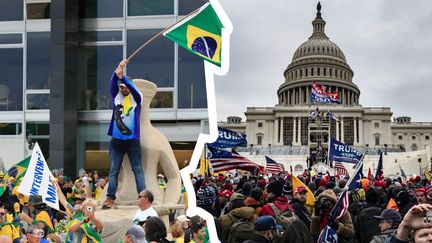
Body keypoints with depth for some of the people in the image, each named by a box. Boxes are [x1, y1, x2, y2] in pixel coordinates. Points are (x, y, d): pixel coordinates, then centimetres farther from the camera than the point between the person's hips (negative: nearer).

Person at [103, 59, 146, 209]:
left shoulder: (136, 98, 2)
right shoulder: (116, 96, 8)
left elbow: (132, 87, -17)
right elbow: (113, 83, -7)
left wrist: (122, 76, -29)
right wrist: (117, 70, -23)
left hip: (132, 140, -2)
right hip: (116, 140, 2)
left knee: (138, 169, 1)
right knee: (113, 170, 2)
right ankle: (110, 197, 4)